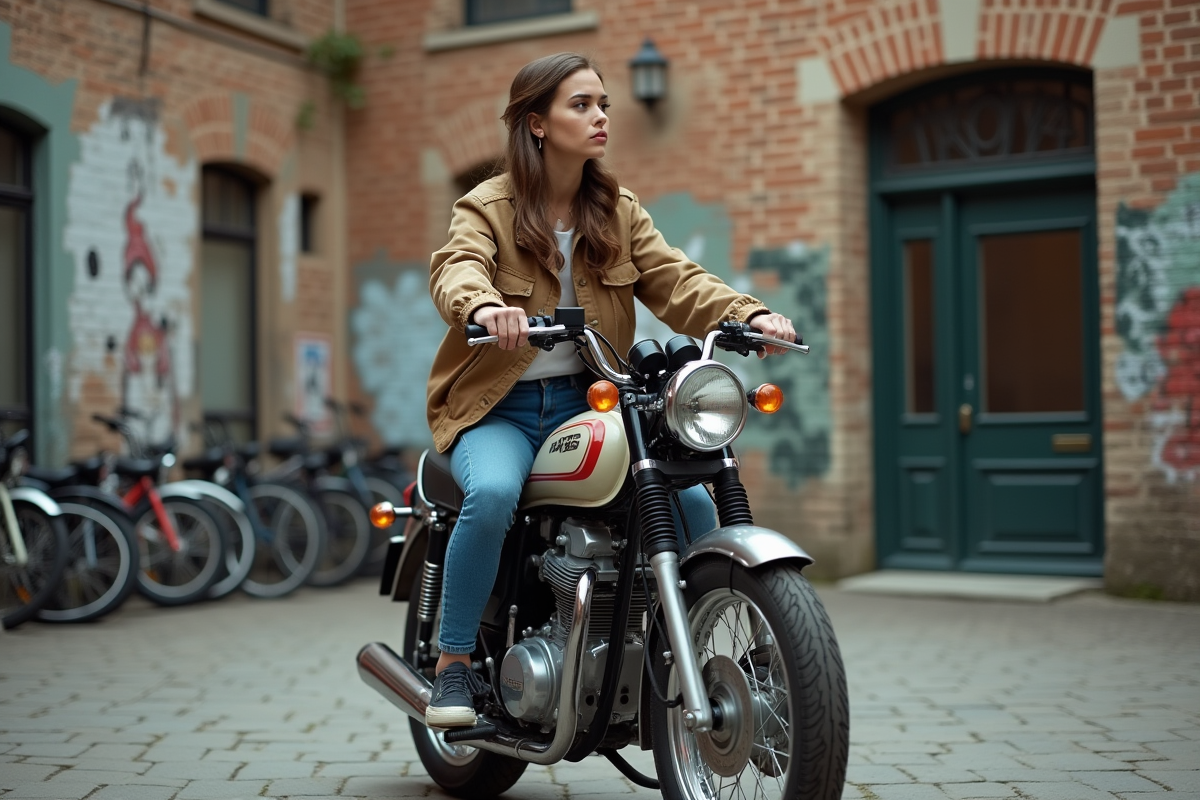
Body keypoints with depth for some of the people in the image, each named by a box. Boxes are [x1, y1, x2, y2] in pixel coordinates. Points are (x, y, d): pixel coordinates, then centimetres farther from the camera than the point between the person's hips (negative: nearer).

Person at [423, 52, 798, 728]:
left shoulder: (620, 212, 11)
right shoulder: (488, 206, -3)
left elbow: (675, 281, -1)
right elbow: (456, 268, -23)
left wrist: (748, 314, -22)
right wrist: (483, 308, -48)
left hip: (587, 403, 4)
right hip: (500, 407, -4)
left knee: (693, 501, -15)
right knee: (493, 495, -35)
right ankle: (454, 663, -17)